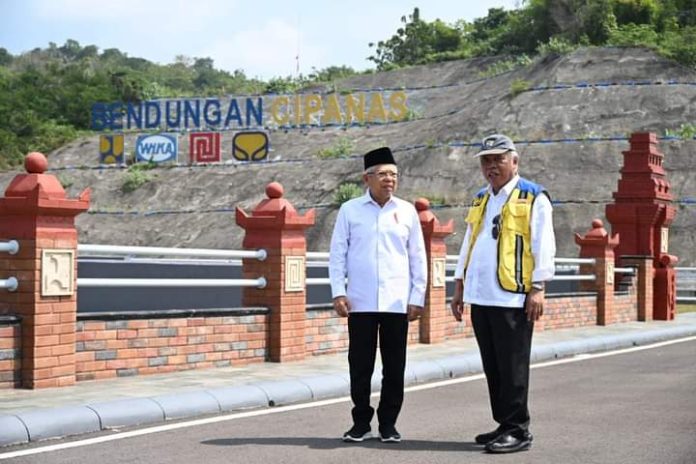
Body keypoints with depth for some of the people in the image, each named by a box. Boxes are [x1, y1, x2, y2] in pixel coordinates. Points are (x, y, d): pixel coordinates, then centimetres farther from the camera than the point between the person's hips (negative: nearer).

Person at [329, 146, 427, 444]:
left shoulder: (406, 211, 7)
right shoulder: (350, 210, 4)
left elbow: (418, 258, 9)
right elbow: (337, 253, 4)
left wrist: (417, 297, 4)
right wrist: (338, 292, -4)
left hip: (397, 303, 1)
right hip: (360, 303, -1)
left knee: (394, 367, 4)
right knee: (360, 365, 3)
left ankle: (388, 423, 15)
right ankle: (361, 422, 15)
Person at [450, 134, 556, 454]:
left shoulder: (533, 198, -2)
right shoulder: (480, 201, 20)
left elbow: (543, 245, -7)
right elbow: (468, 244, 25)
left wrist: (538, 288, -14)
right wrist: (460, 286, 20)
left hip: (512, 297, -7)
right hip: (480, 297, 7)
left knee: (512, 367, -6)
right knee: (492, 367, 10)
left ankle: (518, 430, -1)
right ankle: (504, 425, 18)